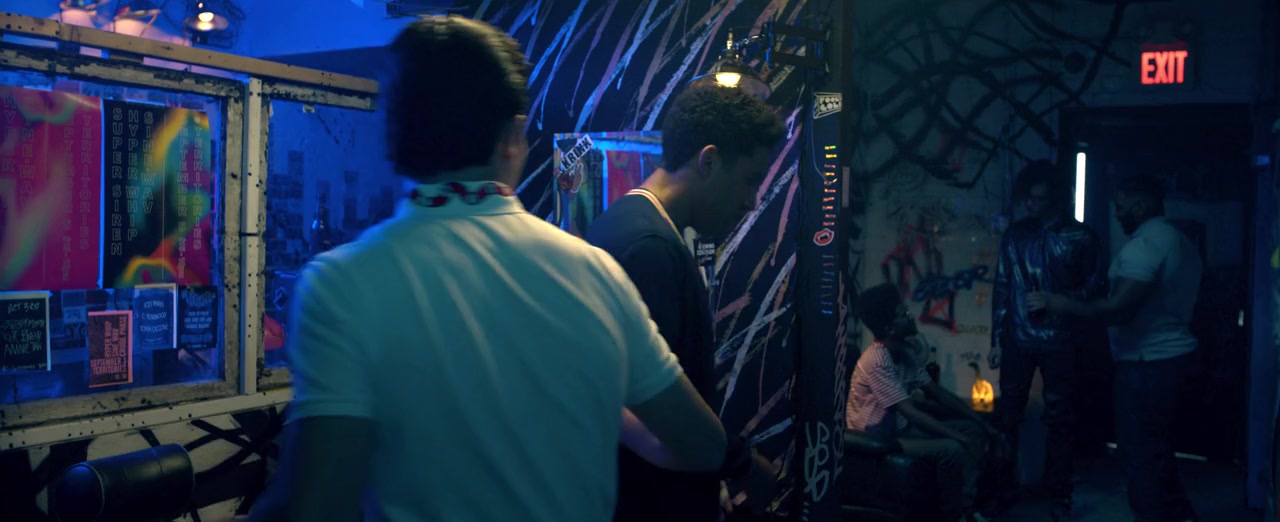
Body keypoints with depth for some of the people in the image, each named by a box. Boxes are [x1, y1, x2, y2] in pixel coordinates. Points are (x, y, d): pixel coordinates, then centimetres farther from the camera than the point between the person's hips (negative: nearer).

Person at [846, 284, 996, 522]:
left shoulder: (907, 352, 3)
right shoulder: (876, 361, -25)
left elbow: (938, 392, 10)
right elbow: (910, 412, -28)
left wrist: (980, 421, 3)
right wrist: (959, 437, -27)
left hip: (900, 427, 10)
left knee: (973, 430, 4)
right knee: (951, 449, -26)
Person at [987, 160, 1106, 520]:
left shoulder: (1081, 237, 2)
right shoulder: (1015, 235, 8)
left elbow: (1096, 288, 2)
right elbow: (1001, 287, 10)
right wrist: (997, 339, 7)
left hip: (1059, 342, -2)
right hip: (1018, 339, 2)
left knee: (1060, 420, 5)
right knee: (1008, 415, 4)